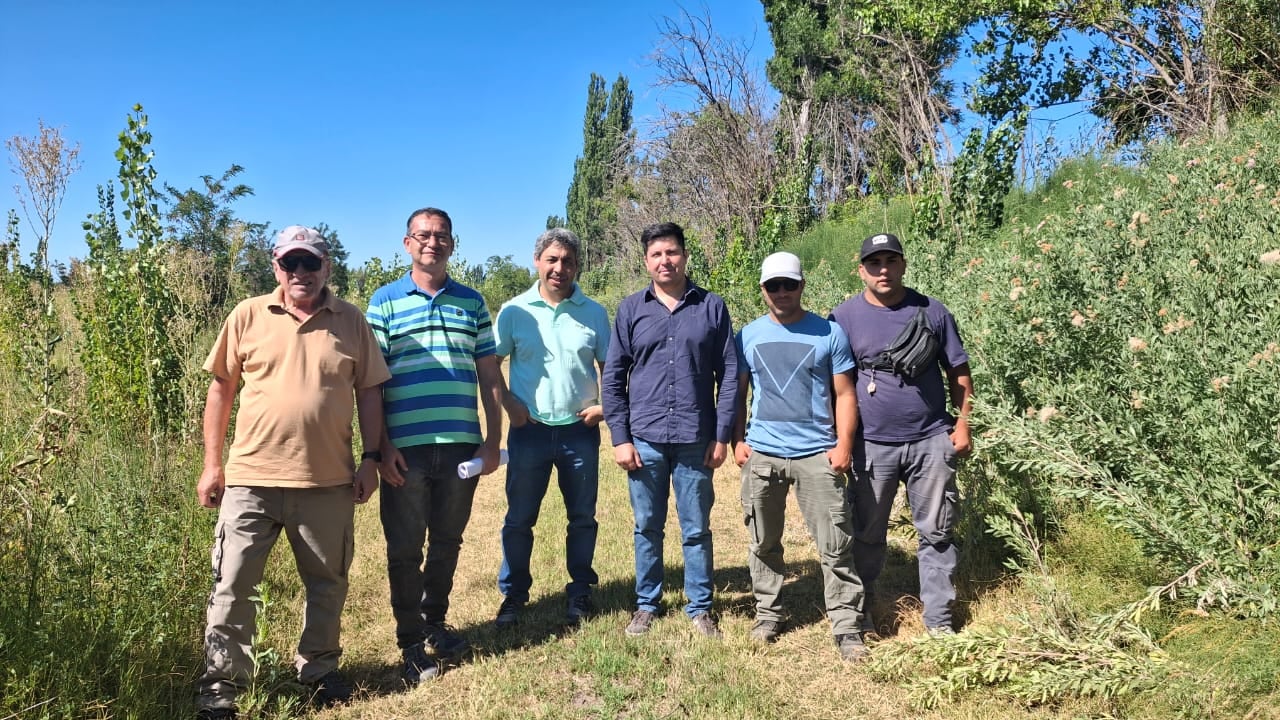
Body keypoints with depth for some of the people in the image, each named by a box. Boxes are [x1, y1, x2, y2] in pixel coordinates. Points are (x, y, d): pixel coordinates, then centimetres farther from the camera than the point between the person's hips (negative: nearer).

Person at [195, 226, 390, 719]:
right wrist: (212, 464, 3)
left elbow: (369, 391, 6)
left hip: (329, 481, 1)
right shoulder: (248, 316, 1)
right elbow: (221, 389, 5)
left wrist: (370, 459, 1)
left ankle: (319, 669, 34)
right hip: (251, 478, -1)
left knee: (327, 583, 14)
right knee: (232, 585, 5)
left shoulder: (350, 321, 2)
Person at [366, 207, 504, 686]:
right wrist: (381, 446, -8)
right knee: (405, 549, 6)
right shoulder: (385, 301, 2)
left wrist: (492, 441, 4)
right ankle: (411, 644, 20)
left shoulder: (472, 302, 10)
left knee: (447, 543, 14)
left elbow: (490, 377, 10)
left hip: (462, 446, 3)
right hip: (406, 449, -2)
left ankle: (435, 623, 34)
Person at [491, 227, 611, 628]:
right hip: (529, 430, -1)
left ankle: (579, 594, 26)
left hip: (580, 431, 1)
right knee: (519, 519, 7)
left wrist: (605, 405, -8)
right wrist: (509, 404, -10)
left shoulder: (594, 313, 2)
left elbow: (609, 367, 7)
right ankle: (513, 595, 22)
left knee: (582, 518, 11)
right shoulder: (515, 311, -1)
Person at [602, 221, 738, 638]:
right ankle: (646, 605, 27)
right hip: (644, 439, 1)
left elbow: (728, 375, 3)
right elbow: (613, 377, 4)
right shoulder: (631, 309, 4)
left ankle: (700, 608, 24)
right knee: (647, 528, 12)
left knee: (697, 530, 8)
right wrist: (620, 438, -2)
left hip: (696, 440, 0)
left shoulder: (711, 307, 3)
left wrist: (722, 436, -2)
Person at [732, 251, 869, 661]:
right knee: (764, 543, 12)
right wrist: (737, 440, 0)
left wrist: (844, 445, -6)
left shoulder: (829, 334, 1)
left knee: (835, 545, -1)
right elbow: (738, 393, 11)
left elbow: (844, 394, 3)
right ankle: (768, 614, 26)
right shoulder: (748, 336, 7)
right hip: (761, 454, 2)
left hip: (817, 454, -2)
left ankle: (847, 627, 7)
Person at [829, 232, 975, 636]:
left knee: (937, 532, 8)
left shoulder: (932, 312, 2)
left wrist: (962, 424, 1)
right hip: (872, 445, -1)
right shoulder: (845, 317, -2)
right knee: (867, 534, 10)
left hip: (931, 441, 1)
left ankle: (939, 619, 20)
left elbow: (958, 372, 9)